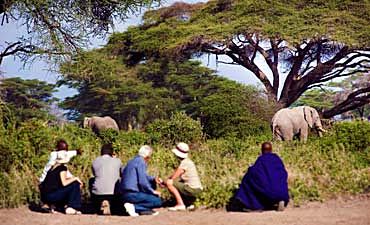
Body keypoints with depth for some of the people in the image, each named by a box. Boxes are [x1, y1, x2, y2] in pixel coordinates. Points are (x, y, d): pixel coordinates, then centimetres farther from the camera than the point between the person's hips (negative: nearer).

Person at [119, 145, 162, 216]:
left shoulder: (134, 160, 18)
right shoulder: (140, 162, -11)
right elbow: (142, 182, -18)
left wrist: (153, 179, 16)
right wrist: (152, 191, -5)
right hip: (132, 194, -10)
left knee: (152, 184, 26)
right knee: (158, 202, -9)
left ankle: (144, 209, 10)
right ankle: (134, 206, -12)